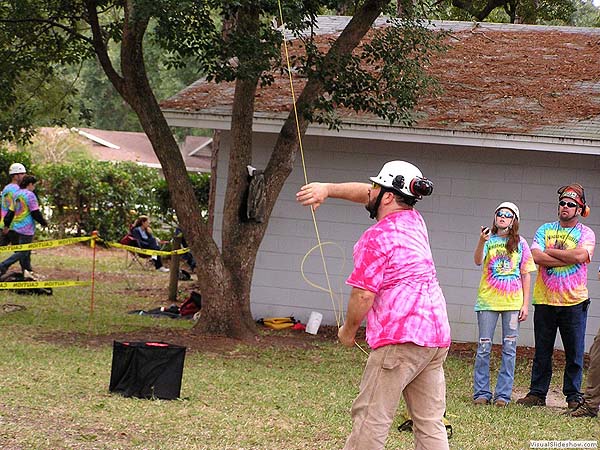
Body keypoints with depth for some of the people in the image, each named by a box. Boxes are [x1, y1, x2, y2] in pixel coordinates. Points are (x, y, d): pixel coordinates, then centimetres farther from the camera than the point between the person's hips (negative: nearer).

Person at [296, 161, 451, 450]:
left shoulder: (376, 238, -10)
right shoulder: (414, 220, 14)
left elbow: (363, 296, -11)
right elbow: (366, 194, 26)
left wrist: (348, 331, 5)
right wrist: (327, 188, 16)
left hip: (401, 339, -8)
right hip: (437, 337, 9)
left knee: (371, 419, -6)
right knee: (430, 423, 7)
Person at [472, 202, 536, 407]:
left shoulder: (520, 244, 6)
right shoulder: (488, 240, 3)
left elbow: (526, 275, 8)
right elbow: (478, 261, -15)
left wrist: (525, 304, 2)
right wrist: (481, 242, -34)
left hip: (513, 302, 1)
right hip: (488, 300, -1)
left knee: (509, 348, 2)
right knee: (484, 347, 0)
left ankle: (503, 394, 7)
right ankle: (481, 393, 7)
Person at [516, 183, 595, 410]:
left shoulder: (586, 233, 4)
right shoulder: (545, 230, 9)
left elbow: (580, 255, -16)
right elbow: (537, 257, -7)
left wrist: (550, 251, -8)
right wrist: (568, 258, -10)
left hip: (573, 301, -2)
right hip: (545, 300, 2)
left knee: (575, 352, 1)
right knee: (542, 351, 7)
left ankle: (573, 395, 8)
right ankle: (537, 393, 13)